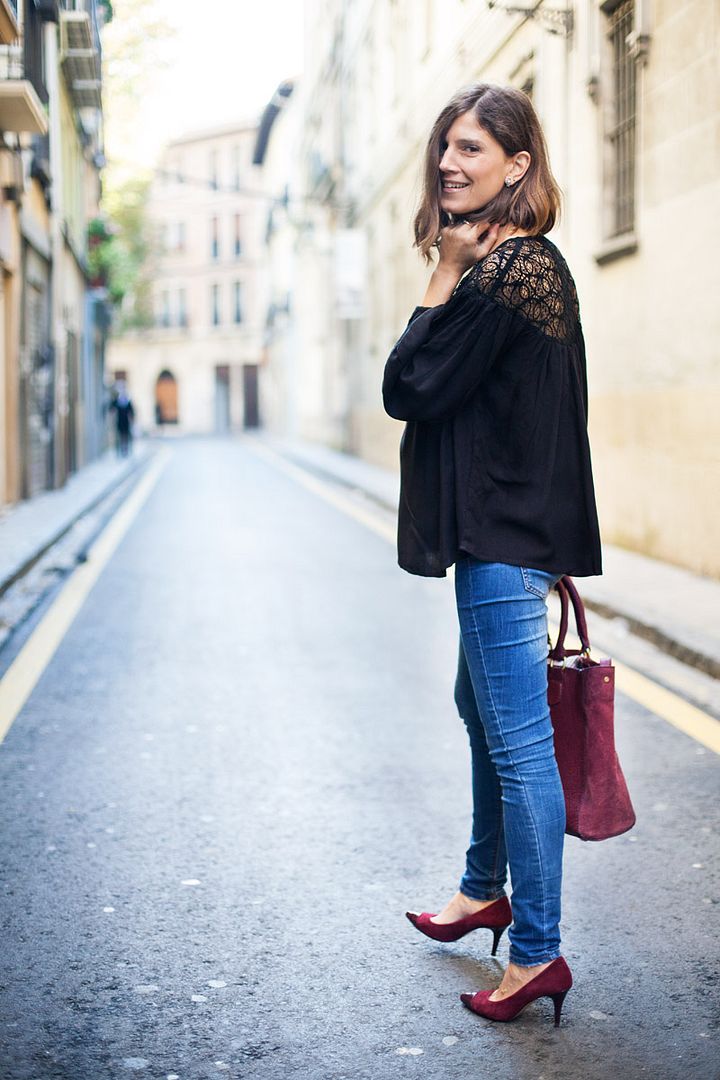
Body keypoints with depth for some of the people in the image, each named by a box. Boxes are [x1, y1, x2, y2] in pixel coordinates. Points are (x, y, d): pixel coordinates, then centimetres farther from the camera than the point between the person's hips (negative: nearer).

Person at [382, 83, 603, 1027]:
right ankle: (486, 889, 40)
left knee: (517, 738, -6)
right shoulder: (537, 262, 14)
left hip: (502, 536, -11)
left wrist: (443, 277, -10)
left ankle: (537, 951, 4)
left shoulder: (501, 272, -18)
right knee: (481, 704, 23)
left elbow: (410, 389, -15)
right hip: (516, 525, 11)